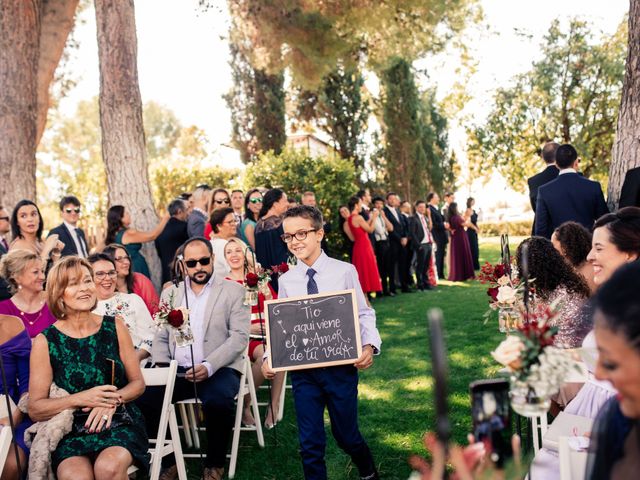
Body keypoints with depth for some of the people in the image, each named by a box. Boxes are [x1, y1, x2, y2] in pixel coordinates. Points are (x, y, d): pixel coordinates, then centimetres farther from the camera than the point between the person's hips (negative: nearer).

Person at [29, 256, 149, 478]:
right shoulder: (45, 341, -1)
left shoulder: (114, 326, 4)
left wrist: (112, 401, -11)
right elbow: (35, 410, -1)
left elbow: (138, 383, 9)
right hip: (70, 432, -1)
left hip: (119, 423, 2)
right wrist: (81, 399, -15)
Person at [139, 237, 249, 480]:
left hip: (218, 369, -3)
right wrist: (162, 367, -5)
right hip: (177, 371, 4)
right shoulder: (170, 293, 17)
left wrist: (209, 366, -19)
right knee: (143, 399, -22)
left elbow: (239, 337, -6)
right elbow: (161, 338, 16)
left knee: (218, 401, -34)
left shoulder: (233, 291, 4)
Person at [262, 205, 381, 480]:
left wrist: (369, 346, -20)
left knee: (346, 435, 15)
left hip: (341, 366, -2)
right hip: (302, 369, 2)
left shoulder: (344, 271, -7)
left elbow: (364, 314, -4)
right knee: (310, 442, 7)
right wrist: (269, 357, -9)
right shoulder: (286, 281, 2)